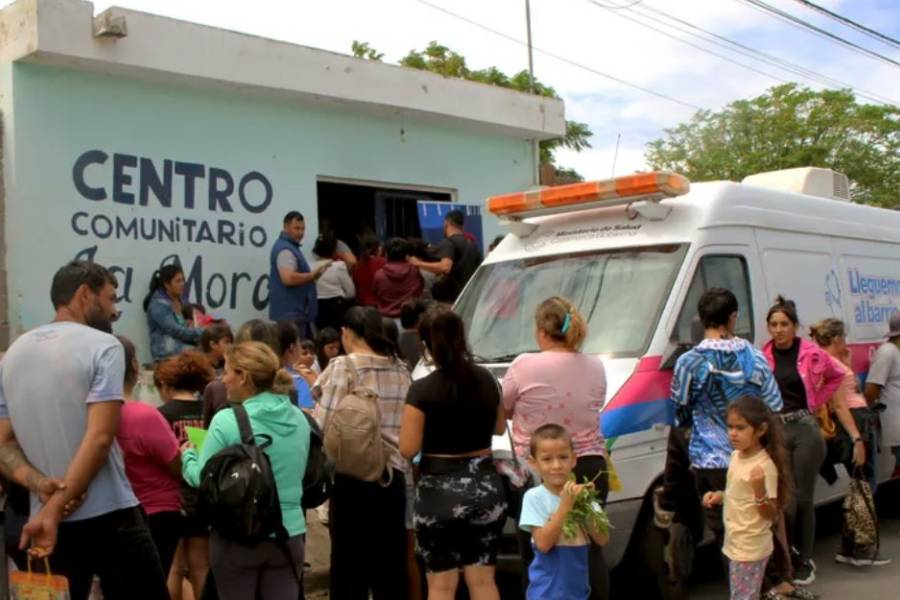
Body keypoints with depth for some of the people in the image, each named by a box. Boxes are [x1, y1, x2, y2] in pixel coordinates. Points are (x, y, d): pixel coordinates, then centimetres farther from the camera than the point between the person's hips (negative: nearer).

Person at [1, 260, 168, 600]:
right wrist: (57, 508, -17)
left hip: (46, 522, 6)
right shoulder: (102, 346, -8)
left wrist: (41, 486, -7)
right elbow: (99, 438, -19)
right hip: (108, 517, -6)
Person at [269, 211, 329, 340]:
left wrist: (312, 275, 15)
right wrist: (314, 275, -18)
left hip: (296, 312, 11)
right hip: (290, 313, -11)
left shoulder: (290, 247, 19)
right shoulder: (285, 249, -15)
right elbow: (289, 278, -29)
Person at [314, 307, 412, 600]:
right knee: (390, 562, 11)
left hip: (353, 476, -5)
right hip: (394, 475, 5)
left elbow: (324, 424, -11)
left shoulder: (343, 366, -6)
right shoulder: (400, 369, 11)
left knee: (349, 562, 3)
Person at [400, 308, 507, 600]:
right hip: (485, 485, 4)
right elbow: (500, 427, 16)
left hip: (440, 490, -4)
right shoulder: (486, 380, 2)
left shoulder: (422, 390, -14)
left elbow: (408, 448, -12)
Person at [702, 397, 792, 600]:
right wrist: (719, 496, 2)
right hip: (736, 543, 9)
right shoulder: (737, 455, 4)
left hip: (750, 548, -9)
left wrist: (759, 491, -39)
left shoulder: (764, 466, -22)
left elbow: (770, 514, -21)